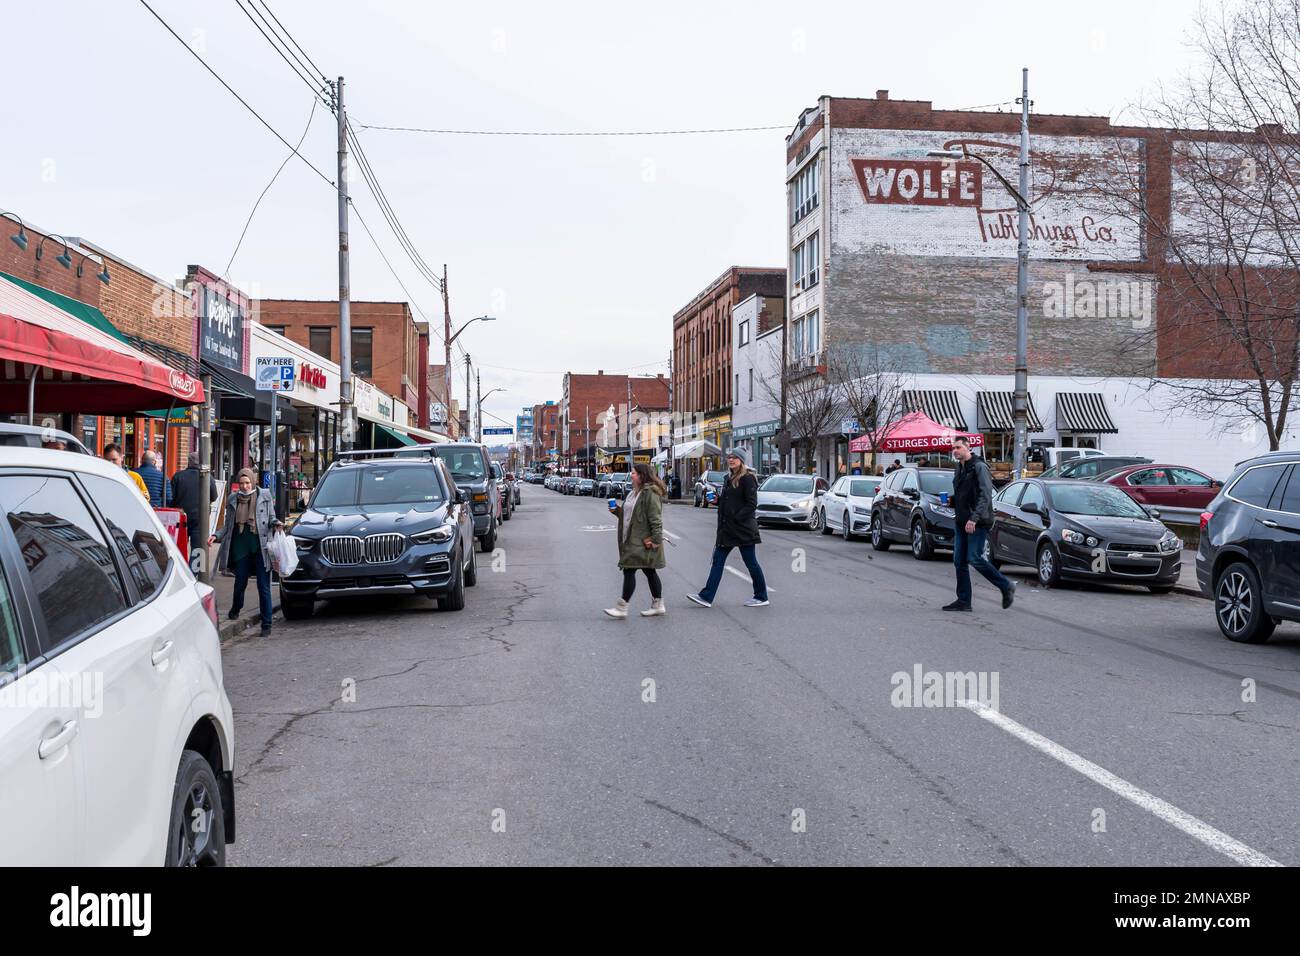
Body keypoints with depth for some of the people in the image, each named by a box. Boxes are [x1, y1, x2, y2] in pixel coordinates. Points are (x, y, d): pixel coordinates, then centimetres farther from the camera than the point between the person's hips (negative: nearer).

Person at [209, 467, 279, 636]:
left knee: (263, 586, -3)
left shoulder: (264, 495, 5)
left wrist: (275, 523, -12)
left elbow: (271, 518, 10)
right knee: (240, 582, 8)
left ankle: (266, 624, 1)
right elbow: (228, 525, 15)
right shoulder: (233, 500, 10)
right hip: (241, 546, 2)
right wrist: (216, 536, 1)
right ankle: (235, 609, 39)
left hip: (261, 546, -2)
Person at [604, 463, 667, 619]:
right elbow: (629, 514, 23)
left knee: (629, 570, -9)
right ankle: (658, 605, 20)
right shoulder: (635, 492, 16)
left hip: (643, 541, -10)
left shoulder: (650, 493, -16)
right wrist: (617, 510, 6)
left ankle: (622, 608, -6)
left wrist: (655, 540, -23)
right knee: (649, 572, 13)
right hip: (633, 540, 10)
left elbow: (655, 518, -20)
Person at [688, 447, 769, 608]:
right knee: (718, 560, 4)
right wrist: (717, 499, 6)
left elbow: (752, 504, -16)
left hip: (743, 529, -9)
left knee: (751, 563, 2)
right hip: (727, 529, 9)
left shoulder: (747, 479, -11)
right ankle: (706, 597, 3)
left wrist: (736, 518, -19)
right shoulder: (729, 479, 15)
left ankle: (761, 597, 14)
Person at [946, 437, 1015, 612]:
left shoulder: (979, 467, -11)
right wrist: (957, 516, 10)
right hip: (961, 522, 8)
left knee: (975, 558, -11)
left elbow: (986, 495, -19)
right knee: (959, 561, 5)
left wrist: (974, 518, -25)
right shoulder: (958, 468, 15)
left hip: (977, 523, -8)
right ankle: (963, 601, 11)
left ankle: (1006, 586, 6)